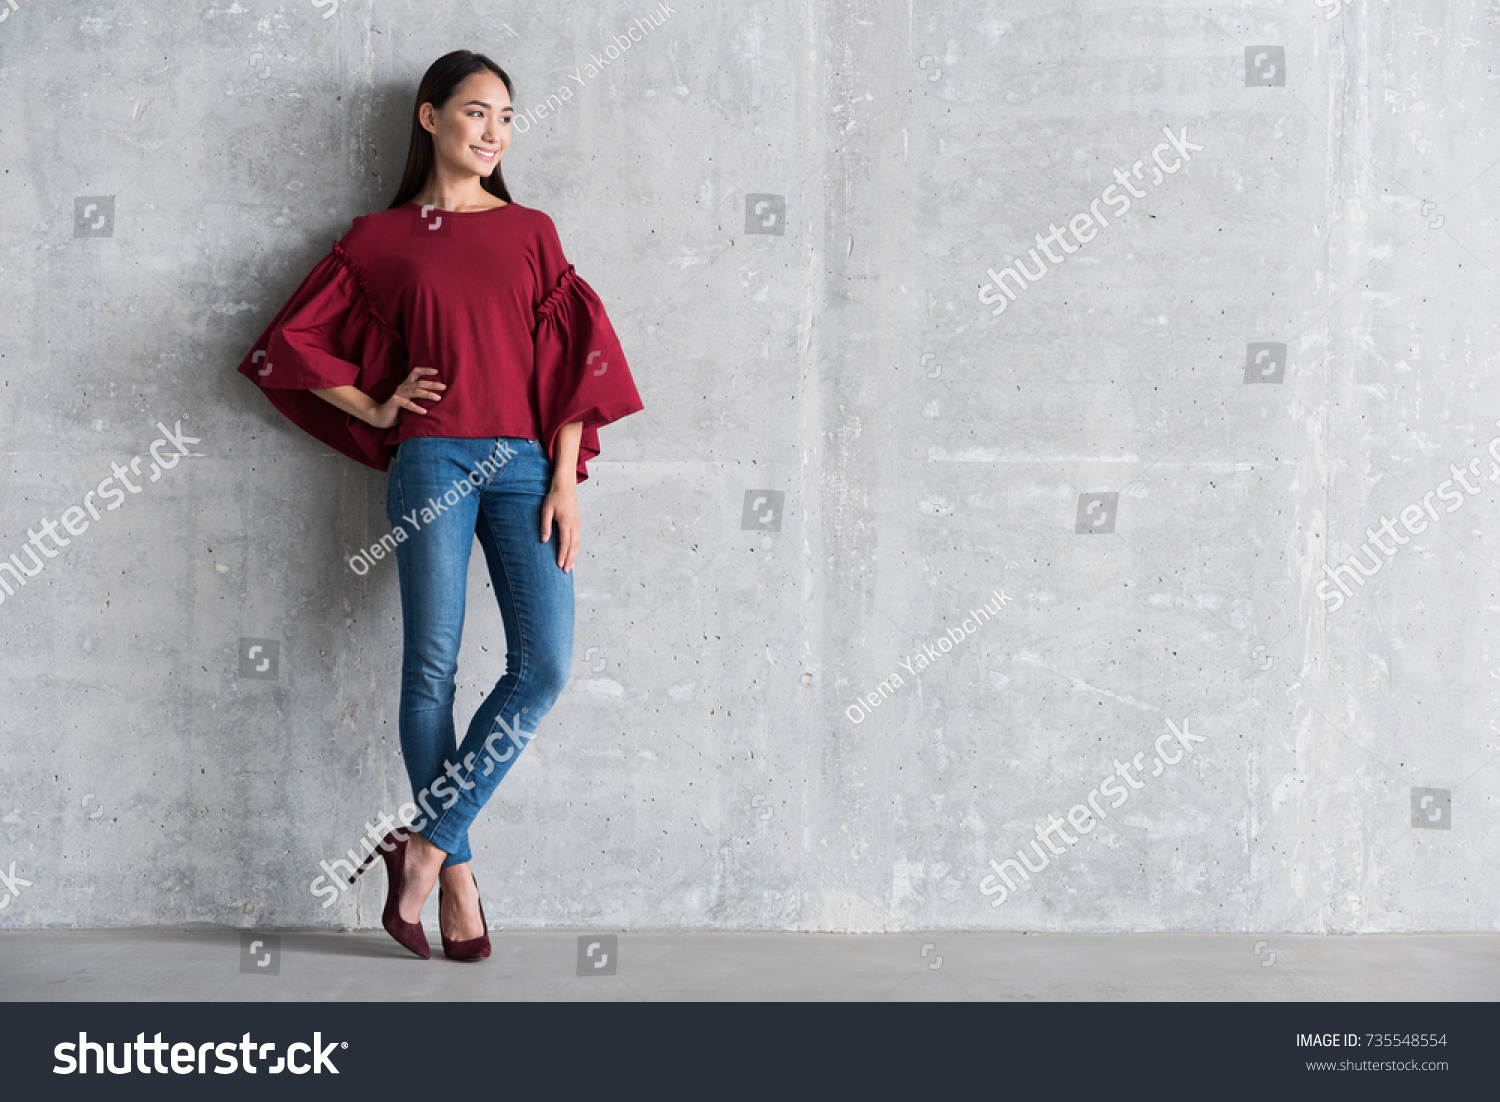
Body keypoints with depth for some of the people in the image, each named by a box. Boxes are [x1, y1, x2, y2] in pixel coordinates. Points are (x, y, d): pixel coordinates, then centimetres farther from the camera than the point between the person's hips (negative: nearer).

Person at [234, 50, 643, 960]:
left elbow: (572, 355, 8)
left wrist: (565, 479, -1)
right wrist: (376, 410, 4)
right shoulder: (380, 240, 10)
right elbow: (291, 343, 14)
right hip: (434, 461, -2)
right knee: (433, 669, -3)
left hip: (526, 465, 2)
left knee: (545, 668, -10)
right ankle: (458, 875, 7)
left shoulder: (531, 231, 13)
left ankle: (427, 842, 1)